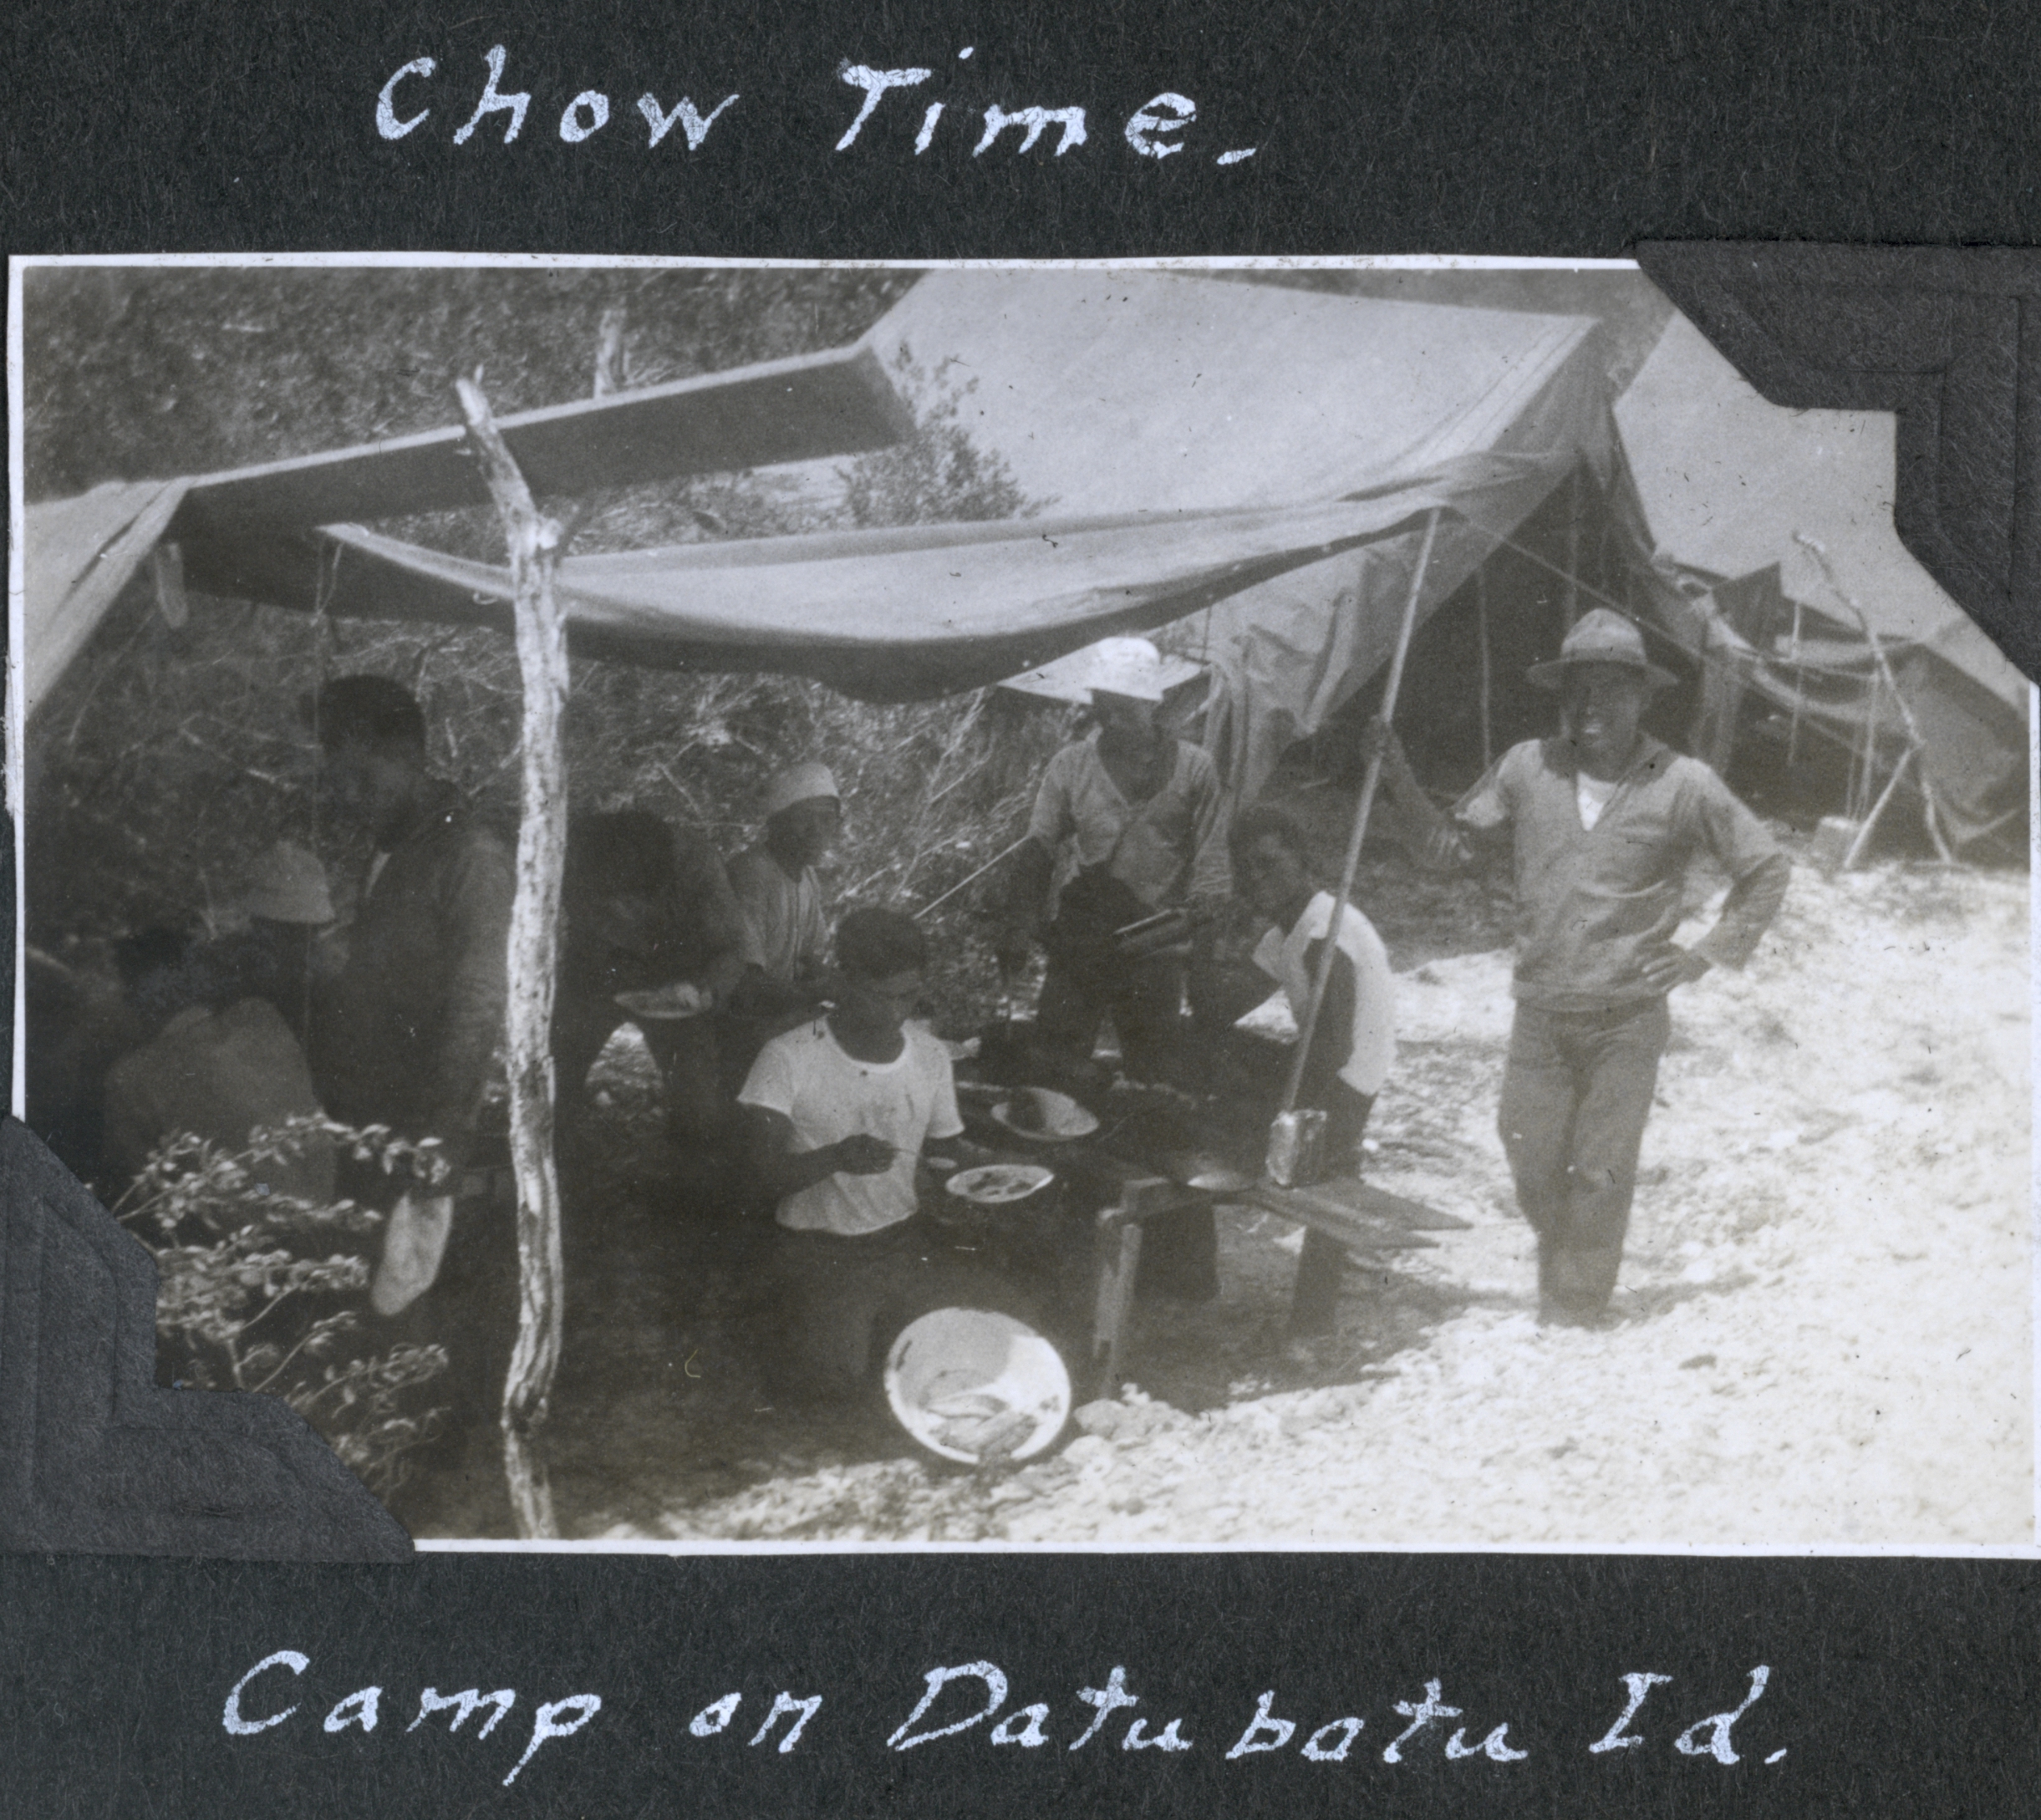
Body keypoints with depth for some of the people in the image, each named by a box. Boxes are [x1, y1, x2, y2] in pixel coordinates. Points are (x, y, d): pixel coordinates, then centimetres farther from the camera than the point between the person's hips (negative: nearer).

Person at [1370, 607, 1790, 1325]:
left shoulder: (1682, 786, -5)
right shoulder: (1528, 769, 3)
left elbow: (1765, 869, 6)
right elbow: (1450, 848, 12)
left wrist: (1706, 955, 1)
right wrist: (1400, 782, -1)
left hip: (1627, 1019, -3)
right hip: (1539, 1016, 3)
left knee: (1599, 1175, -1)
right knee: (1534, 1168, 6)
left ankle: (1576, 1317, 11)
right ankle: (1555, 1292, 30)